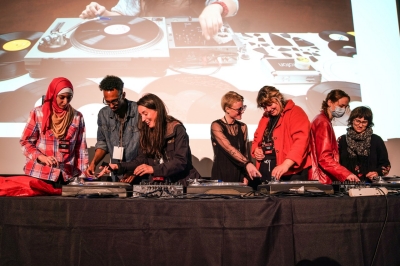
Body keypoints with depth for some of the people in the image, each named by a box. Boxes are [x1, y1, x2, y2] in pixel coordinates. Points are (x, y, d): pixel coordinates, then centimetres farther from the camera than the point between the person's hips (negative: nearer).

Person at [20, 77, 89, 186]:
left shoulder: (77, 116, 3)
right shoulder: (38, 113, -1)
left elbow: (81, 148, 4)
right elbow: (25, 142, 0)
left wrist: (82, 175, -2)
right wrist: (42, 157, -16)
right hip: (39, 174, -1)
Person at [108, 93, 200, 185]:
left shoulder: (177, 129, -6)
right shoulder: (147, 132, 11)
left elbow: (181, 162, -14)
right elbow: (141, 160, 8)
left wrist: (153, 169, -24)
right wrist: (119, 167, -6)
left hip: (181, 182, -6)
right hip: (157, 184, 6)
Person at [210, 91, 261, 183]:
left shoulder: (243, 127, 7)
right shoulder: (216, 126, -10)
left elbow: (244, 152, 10)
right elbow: (229, 148, -23)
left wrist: (245, 176, 3)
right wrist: (247, 163, -35)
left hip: (239, 175, 5)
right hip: (221, 175, -4)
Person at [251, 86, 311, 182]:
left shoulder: (295, 112, -6)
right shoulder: (265, 117, 16)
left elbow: (301, 140, -20)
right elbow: (257, 139, 27)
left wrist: (286, 164, -30)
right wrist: (256, 149, 4)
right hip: (266, 173, 7)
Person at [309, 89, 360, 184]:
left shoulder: (323, 121, 17)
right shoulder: (323, 123, -11)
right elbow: (324, 158, -20)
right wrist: (346, 173, -26)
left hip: (323, 178, 10)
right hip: (321, 179, -10)